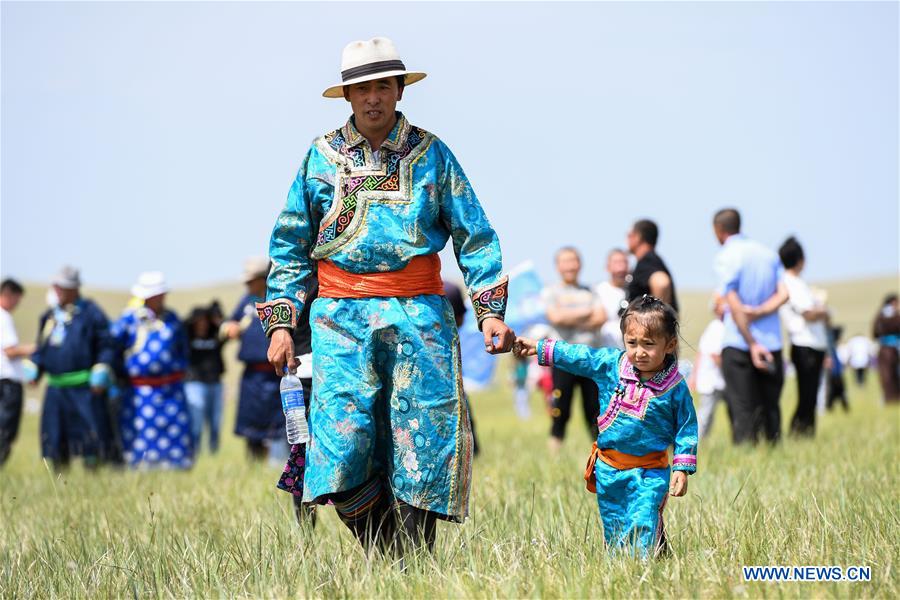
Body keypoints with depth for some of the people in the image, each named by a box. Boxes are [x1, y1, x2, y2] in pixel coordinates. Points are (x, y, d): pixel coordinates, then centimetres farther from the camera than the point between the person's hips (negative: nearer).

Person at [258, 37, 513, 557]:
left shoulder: (430, 153, 8)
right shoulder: (322, 156, 10)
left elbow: (474, 236, 9)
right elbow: (290, 246, 14)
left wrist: (491, 311, -1)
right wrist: (281, 322, 5)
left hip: (419, 316, 0)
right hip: (342, 318, 0)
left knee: (422, 450, -4)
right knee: (342, 449, -11)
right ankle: (382, 558, 5)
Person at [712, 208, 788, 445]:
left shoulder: (725, 257, -6)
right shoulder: (768, 254, 11)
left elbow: (734, 305, -14)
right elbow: (783, 294, 0)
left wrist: (752, 344, -15)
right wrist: (760, 312, -9)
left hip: (738, 344, -5)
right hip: (772, 343, 5)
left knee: (742, 410, -3)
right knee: (770, 408, 11)